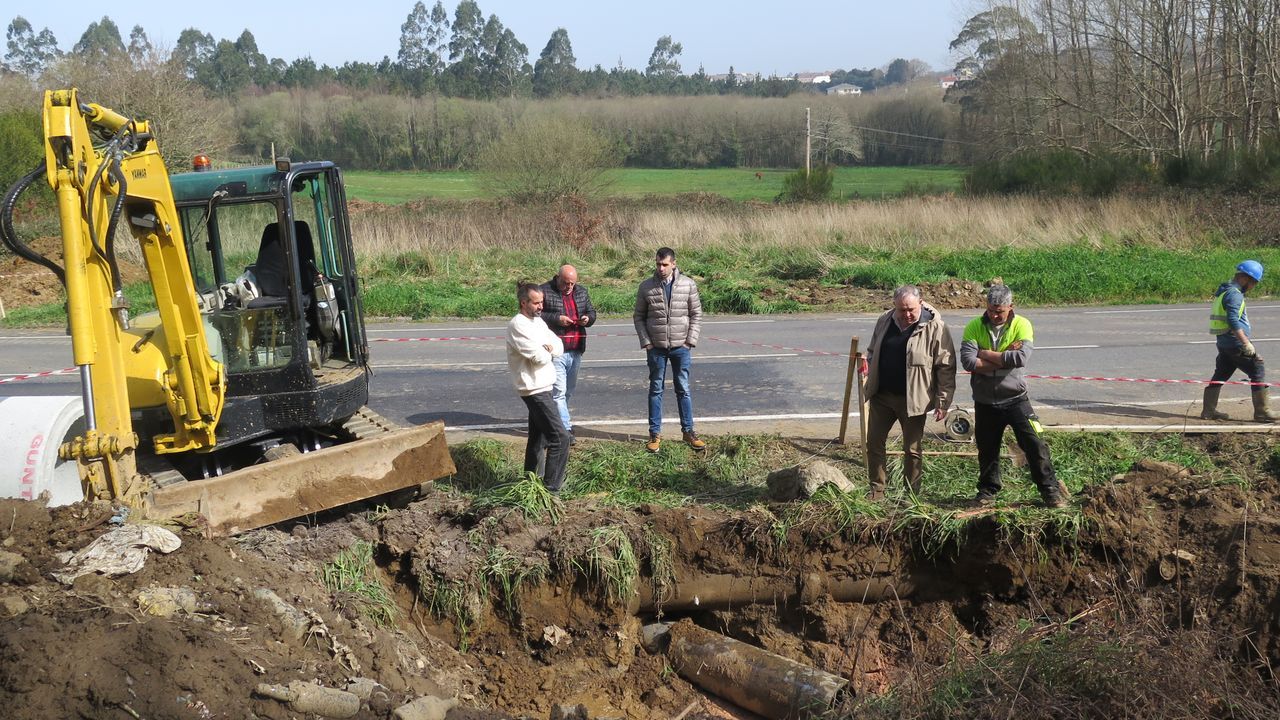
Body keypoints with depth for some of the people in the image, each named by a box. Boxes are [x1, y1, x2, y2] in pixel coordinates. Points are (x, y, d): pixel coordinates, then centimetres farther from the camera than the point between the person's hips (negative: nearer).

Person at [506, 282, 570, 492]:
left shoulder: (538, 321, 13)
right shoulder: (518, 325, -17)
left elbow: (559, 347, 9)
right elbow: (540, 358, -23)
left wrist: (547, 349, -12)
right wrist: (547, 352, -1)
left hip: (541, 387, 10)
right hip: (534, 390, -10)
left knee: (537, 438, 20)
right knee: (560, 437, -14)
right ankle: (551, 488, -12)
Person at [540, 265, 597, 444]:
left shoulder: (581, 292, 13)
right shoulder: (545, 291, -6)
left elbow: (591, 312, 23)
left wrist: (588, 318, -1)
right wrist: (556, 319, -19)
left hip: (576, 350, 6)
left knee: (569, 389, 15)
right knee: (559, 390, -9)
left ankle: (560, 419, 30)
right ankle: (566, 429, -9)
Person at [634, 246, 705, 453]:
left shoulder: (688, 284, -2)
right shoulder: (646, 287, -2)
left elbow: (696, 314, 2)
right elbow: (638, 317, 4)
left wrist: (690, 341, -5)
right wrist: (646, 342, -6)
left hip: (681, 347, 0)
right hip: (656, 348, 0)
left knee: (683, 390, 7)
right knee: (656, 390, 6)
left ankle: (688, 432, 15)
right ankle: (655, 434, 13)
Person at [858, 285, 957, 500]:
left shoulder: (934, 328, -14)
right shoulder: (884, 322, 3)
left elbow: (946, 368, -12)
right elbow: (873, 351, 19)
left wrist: (943, 402, -13)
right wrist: (867, 364, -4)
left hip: (913, 400, -5)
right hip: (882, 395, 5)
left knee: (912, 449, 6)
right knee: (874, 442, 10)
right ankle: (876, 490, 24)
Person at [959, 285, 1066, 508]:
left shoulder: (1022, 325, -7)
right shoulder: (974, 327, -4)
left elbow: (1021, 357, -24)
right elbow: (967, 361, -19)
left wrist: (986, 354, -17)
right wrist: (1003, 359, -19)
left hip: (1015, 399, -2)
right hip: (985, 402, 2)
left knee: (1035, 445, -5)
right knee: (987, 449, 13)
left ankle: (1051, 490, 6)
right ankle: (988, 490, 30)